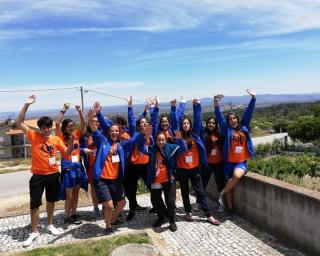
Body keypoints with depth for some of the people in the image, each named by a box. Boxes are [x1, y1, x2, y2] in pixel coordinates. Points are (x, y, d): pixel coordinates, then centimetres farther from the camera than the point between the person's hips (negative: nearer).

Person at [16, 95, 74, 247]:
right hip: (38, 176, -2)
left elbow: (67, 152, 2)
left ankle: (50, 225, 36)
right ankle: (34, 232, 17)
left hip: (53, 175, 2)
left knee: (51, 201, 17)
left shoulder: (56, 139, 1)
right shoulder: (34, 136, -5)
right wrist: (27, 105, -17)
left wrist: (71, 142, -19)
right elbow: (19, 122, -9)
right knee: (34, 204, 2)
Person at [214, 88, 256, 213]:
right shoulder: (227, 130, 3)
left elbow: (248, 113, 7)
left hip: (241, 162, 0)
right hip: (229, 161, 0)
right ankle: (230, 208, 18)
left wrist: (253, 98, 4)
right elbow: (220, 117, -6)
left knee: (237, 176, -27)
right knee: (229, 186, 4)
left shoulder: (244, 127, 8)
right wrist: (216, 103, -17)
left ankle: (221, 193, -6)